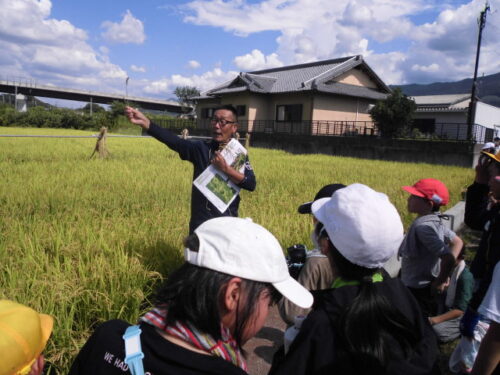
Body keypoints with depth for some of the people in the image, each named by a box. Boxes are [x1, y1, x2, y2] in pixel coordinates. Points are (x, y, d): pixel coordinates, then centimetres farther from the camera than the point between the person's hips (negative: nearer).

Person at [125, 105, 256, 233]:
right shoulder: (201, 148, -3)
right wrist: (144, 122, -32)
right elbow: (174, 141, -19)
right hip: (200, 223, 0)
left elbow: (251, 184, -11)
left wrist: (226, 169, -22)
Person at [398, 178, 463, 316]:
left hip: (418, 291, -9)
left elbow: (448, 258, -35)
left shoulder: (423, 226, -28)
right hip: (424, 287, 9)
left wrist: (440, 282, -18)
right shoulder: (434, 221, -1)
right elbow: (457, 242, 9)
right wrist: (444, 277, 5)